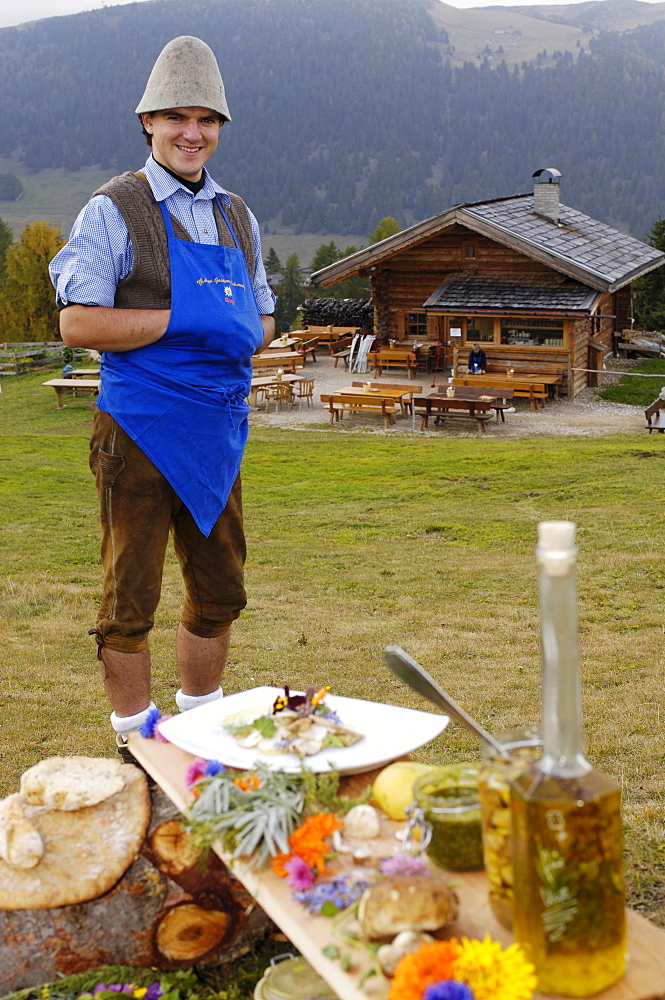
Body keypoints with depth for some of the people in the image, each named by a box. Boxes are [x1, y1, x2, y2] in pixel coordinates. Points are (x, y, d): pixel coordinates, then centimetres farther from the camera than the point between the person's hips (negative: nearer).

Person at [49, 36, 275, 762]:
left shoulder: (238, 218, 15)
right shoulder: (114, 211, -4)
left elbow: (261, 319, 21)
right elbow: (78, 323, -12)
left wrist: (243, 332, -2)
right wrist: (183, 320, -17)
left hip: (218, 430, 6)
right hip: (140, 430, -6)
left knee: (220, 592, 13)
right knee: (131, 598, 1)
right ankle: (136, 742, 15)